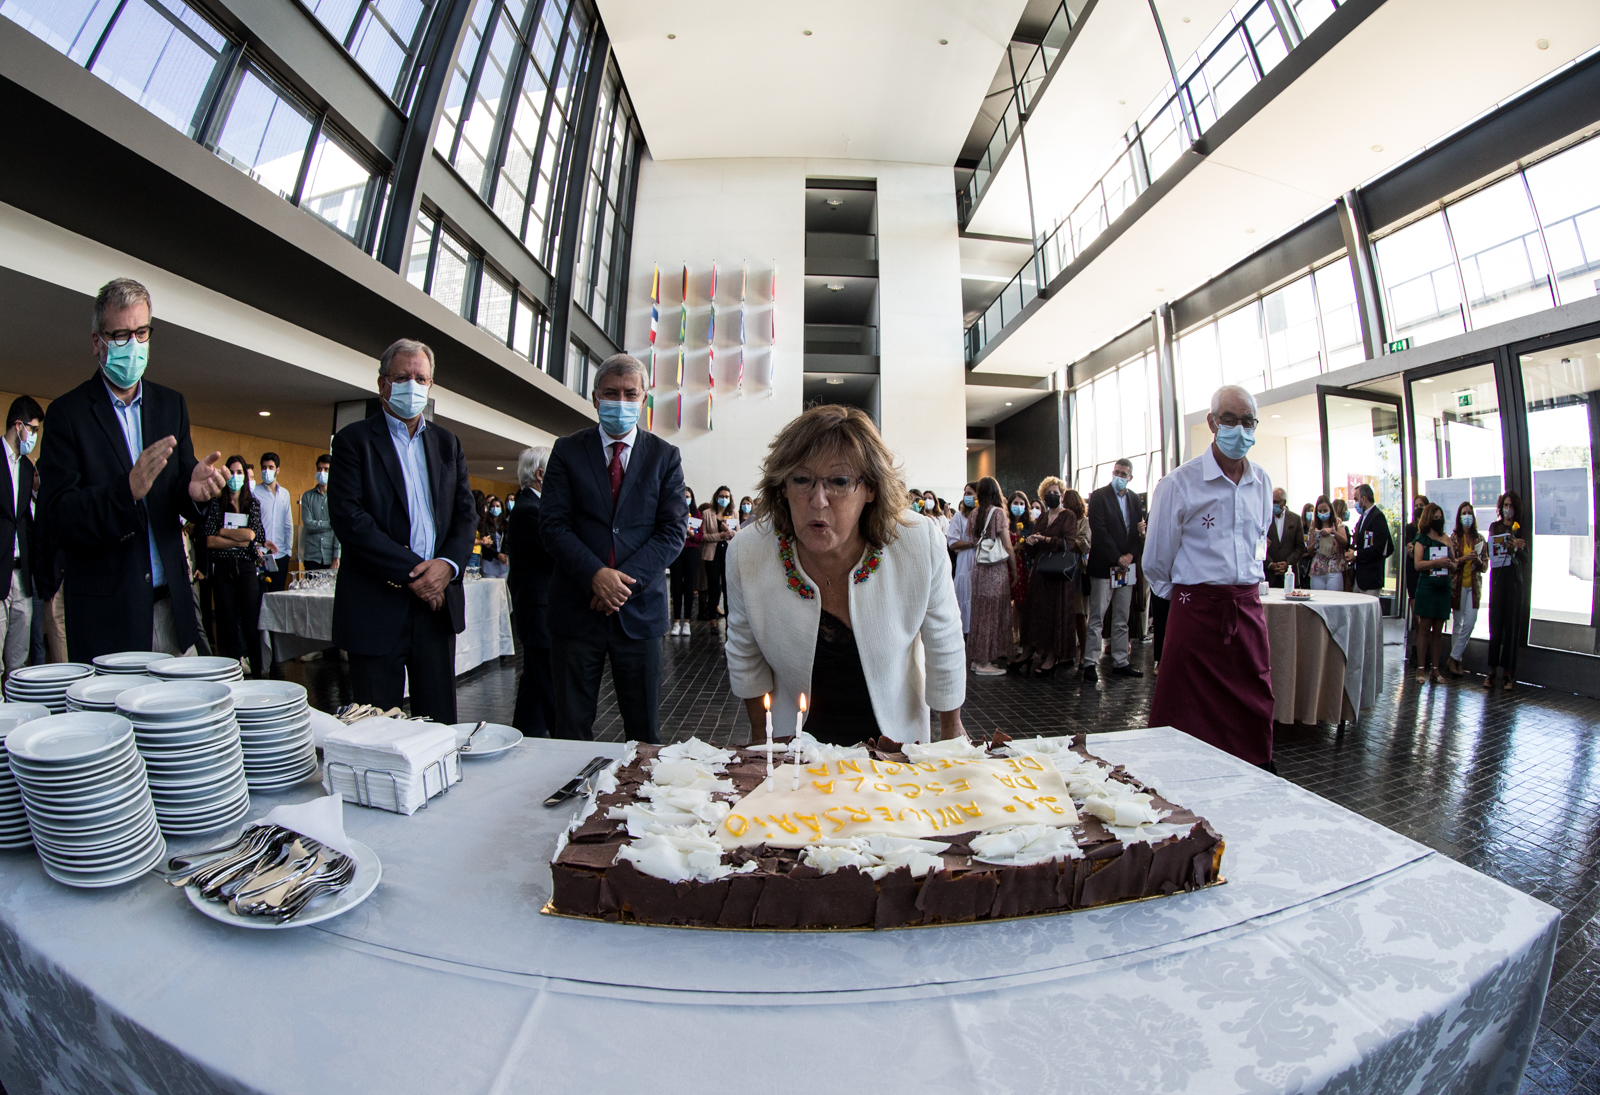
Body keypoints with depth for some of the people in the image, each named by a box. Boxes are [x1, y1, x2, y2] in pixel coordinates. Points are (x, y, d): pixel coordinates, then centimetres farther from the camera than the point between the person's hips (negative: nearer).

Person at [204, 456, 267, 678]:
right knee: (228, 624, 3)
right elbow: (210, 541, -3)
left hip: (246, 568, -1)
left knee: (251, 623, -2)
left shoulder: (253, 503, 8)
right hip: (222, 568, 1)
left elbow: (252, 534, -6)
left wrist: (223, 531, -1)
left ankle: (258, 673, 2)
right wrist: (241, 541, -10)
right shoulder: (216, 503, 6)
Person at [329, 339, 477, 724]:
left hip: (437, 601, 3)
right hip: (377, 606, -3)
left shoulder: (448, 443, 14)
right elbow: (348, 517, -9)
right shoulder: (354, 440, 2)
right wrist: (411, 570, -15)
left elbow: (466, 515, 8)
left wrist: (447, 564, -9)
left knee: (439, 721, 9)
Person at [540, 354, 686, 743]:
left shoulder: (665, 456, 6)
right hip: (577, 606, 1)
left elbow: (673, 532, -1)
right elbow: (553, 524, -1)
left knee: (645, 731, 9)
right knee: (571, 727, 12)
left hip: (640, 608, 0)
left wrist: (627, 578, -13)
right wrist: (595, 574, -16)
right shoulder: (567, 450, 7)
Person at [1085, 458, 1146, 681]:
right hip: (1104, 566, -5)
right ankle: (1090, 663, 0)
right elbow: (1099, 530, -11)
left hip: (1127, 567, 6)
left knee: (1122, 620, 9)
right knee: (1097, 618, -4)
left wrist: (1131, 555, -7)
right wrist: (1117, 558, -13)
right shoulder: (1099, 496, -3)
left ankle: (1120, 663, 16)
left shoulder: (1134, 499, 13)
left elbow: (1140, 530, 11)